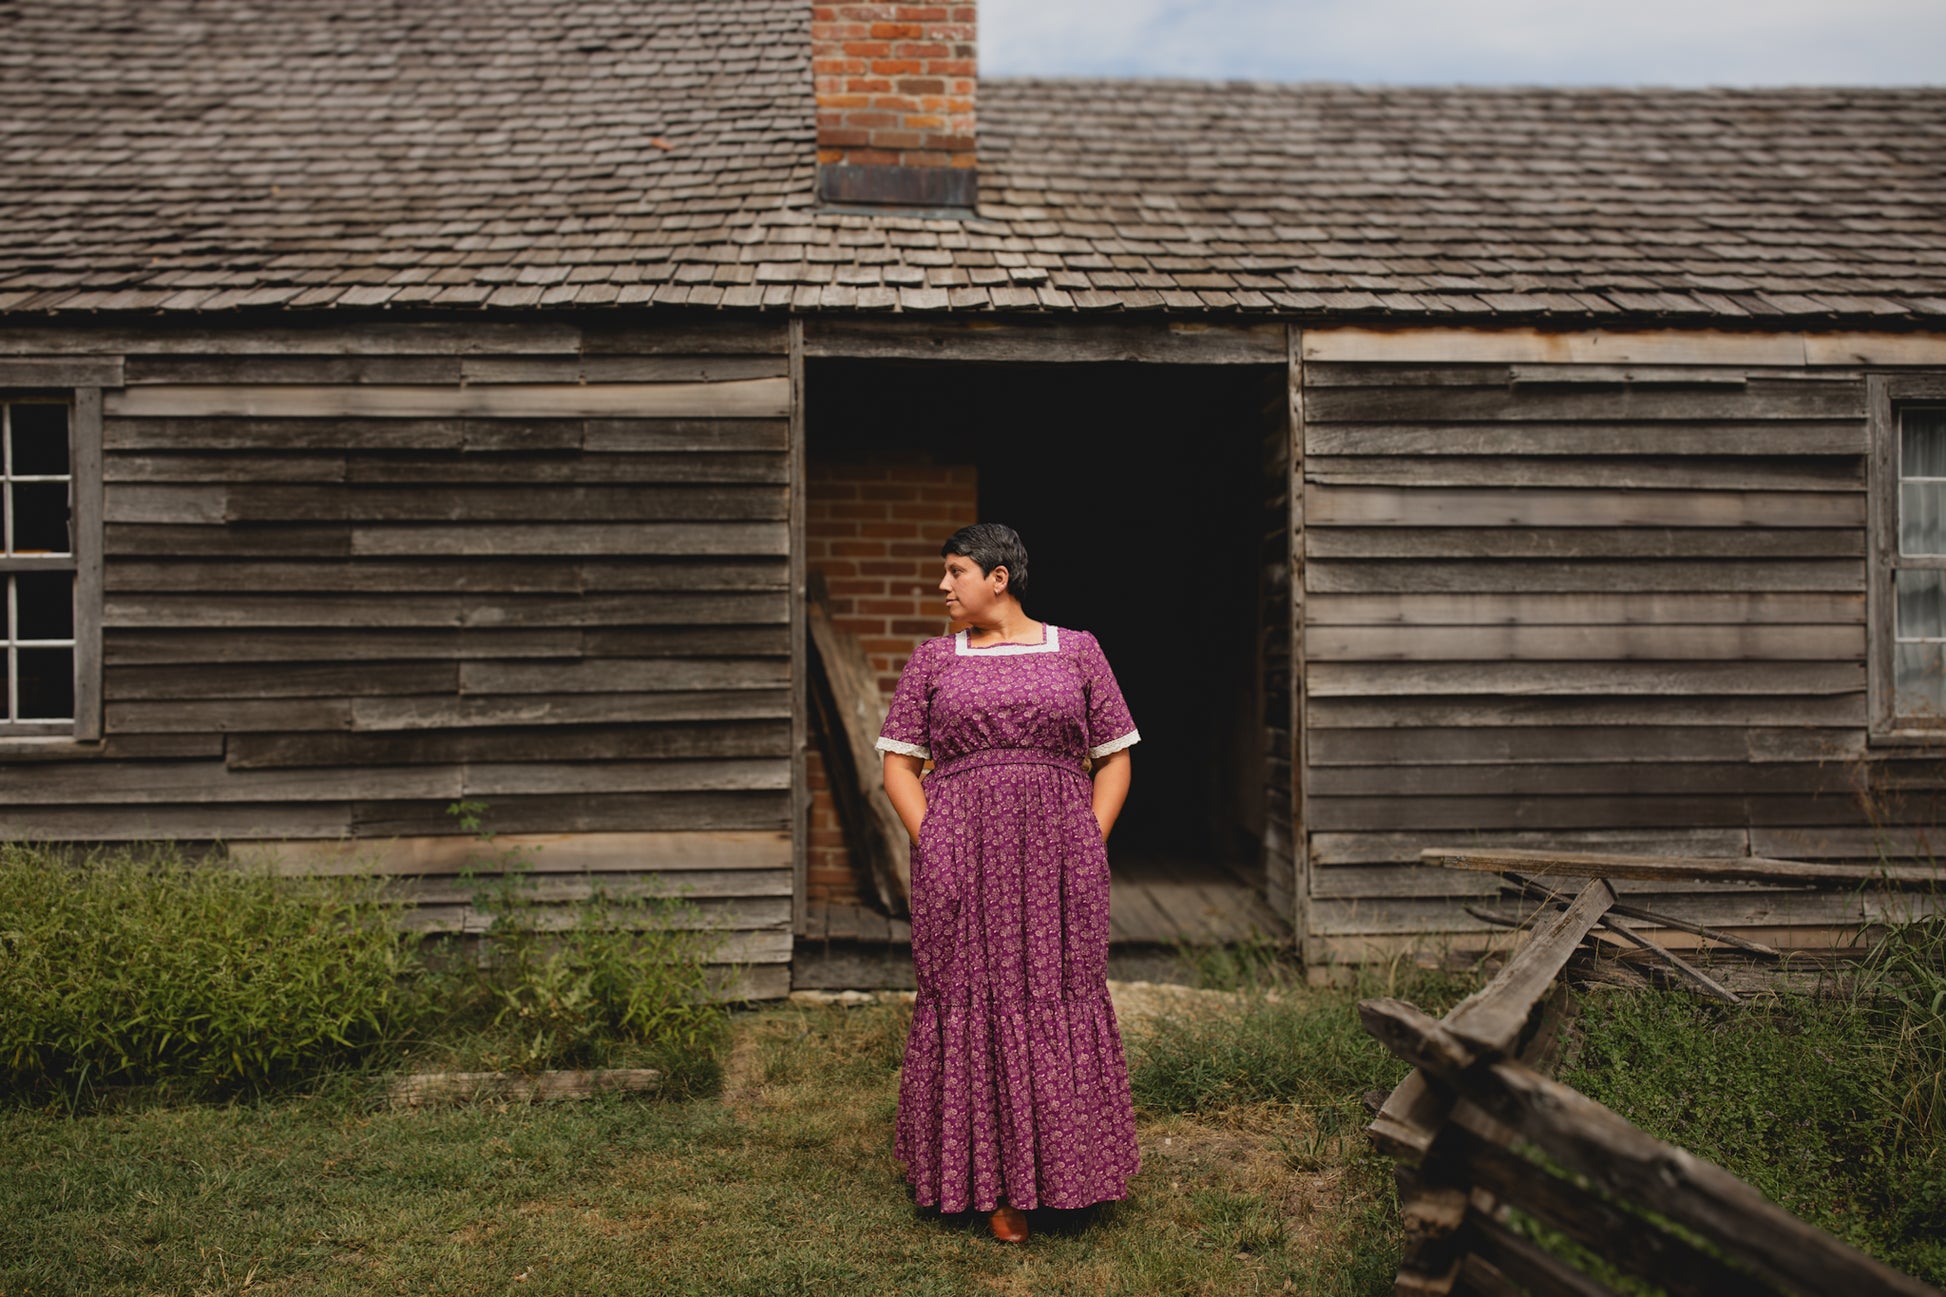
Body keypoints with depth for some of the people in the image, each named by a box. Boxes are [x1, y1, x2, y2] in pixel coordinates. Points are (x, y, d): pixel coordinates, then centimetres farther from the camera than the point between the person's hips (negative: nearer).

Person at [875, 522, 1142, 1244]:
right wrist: (930, 846, -4)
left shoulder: (1076, 651, 7)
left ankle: (1063, 1170, 18)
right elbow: (898, 762, 8)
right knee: (972, 1002, 1)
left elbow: (1115, 757, 9)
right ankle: (996, 1182, 12)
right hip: (962, 860, 0)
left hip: (1057, 857, 0)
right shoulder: (934, 660, 9)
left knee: (1061, 1002, 4)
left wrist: (1090, 843, -2)